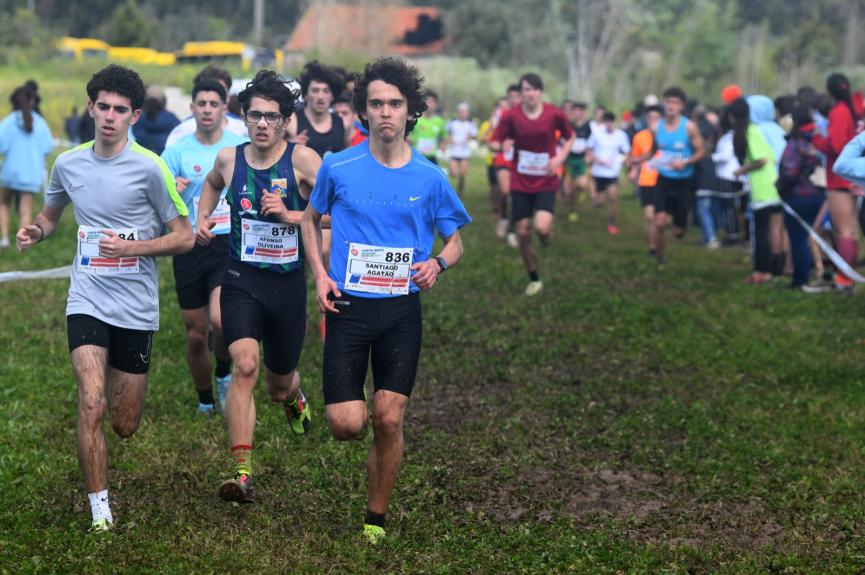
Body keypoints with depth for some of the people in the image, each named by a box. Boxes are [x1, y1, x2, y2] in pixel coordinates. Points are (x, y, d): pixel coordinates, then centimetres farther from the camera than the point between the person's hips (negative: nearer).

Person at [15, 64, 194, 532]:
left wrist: (132, 247, -18)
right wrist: (35, 231, -1)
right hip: (86, 302, 1)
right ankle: (99, 507, -6)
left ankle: (114, 385, 45)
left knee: (124, 426, 8)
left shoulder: (149, 167, -9)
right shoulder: (68, 164, 3)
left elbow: (184, 236, -4)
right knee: (91, 405, -18)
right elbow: (50, 214, 22)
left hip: (137, 310, -1)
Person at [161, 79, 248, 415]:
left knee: (221, 319, -25)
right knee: (196, 335, 7)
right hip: (190, 248, 2)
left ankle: (225, 374, 6)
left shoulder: (243, 148, 1)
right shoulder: (177, 152, 2)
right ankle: (205, 401, 29)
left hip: (231, 245, -2)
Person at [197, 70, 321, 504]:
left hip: (289, 283, 0)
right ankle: (242, 473, -23)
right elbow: (212, 184, 26)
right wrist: (202, 219, 10)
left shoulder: (302, 160, -9)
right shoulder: (229, 158, 2)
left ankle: (292, 394, 57)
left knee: (279, 384, 16)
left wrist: (290, 215, -22)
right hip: (241, 279, 1)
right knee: (244, 366, -23)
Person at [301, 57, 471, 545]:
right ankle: (353, 399, 31)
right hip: (349, 305, -1)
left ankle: (376, 518, 16)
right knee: (347, 425, -8)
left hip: (402, 309, 1)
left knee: (389, 419, -3)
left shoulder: (429, 178, 0)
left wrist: (438, 262, -11)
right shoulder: (338, 168, -2)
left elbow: (455, 241, 12)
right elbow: (311, 219, 15)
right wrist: (320, 274, 1)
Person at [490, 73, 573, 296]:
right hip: (520, 183, 1)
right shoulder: (511, 116, -8)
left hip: (546, 182, -1)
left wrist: (560, 158, -6)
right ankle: (534, 280, 23)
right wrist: (499, 145, -28)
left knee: (541, 227, -23)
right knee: (523, 234, 4)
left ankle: (548, 232, 17)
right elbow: (494, 143, -4)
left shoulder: (554, 114, -7)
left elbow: (570, 137, 10)